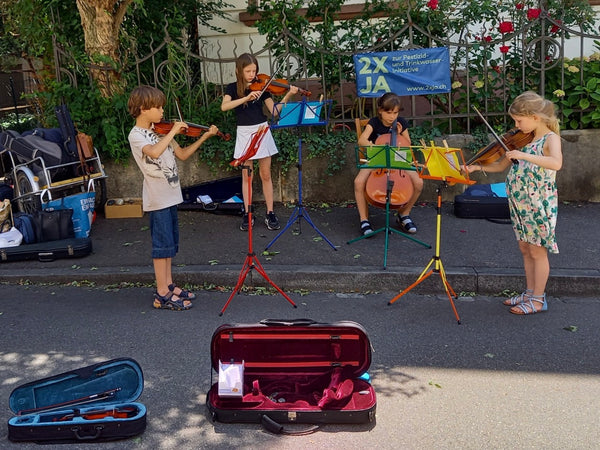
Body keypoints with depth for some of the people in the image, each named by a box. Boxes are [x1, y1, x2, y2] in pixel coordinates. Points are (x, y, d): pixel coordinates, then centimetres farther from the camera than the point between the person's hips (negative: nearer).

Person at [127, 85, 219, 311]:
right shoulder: (136, 135, -13)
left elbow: (182, 154, 14)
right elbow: (154, 152, -34)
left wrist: (204, 136, 7)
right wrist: (173, 132, -25)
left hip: (170, 195, 8)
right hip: (157, 198, -8)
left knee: (170, 242, 14)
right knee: (163, 244, -4)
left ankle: (169, 285, 25)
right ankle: (162, 294, 3)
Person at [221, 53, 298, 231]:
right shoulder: (232, 88, 1)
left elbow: (275, 110, -6)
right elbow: (224, 106, -19)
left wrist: (288, 95, -19)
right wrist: (246, 98, -29)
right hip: (244, 133, 0)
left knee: (266, 175, 4)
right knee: (246, 175, 4)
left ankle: (270, 213, 10)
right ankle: (247, 214, 11)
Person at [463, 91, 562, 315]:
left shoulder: (550, 138, -12)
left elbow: (556, 163, -33)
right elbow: (502, 165, 12)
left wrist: (523, 155, -36)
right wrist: (476, 167, 0)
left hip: (539, 204, -7)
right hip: (519, 203, 7)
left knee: (537, 251, 3)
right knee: (525, 249, 15)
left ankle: (538, 299, 15)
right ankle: (530, 292, 27)